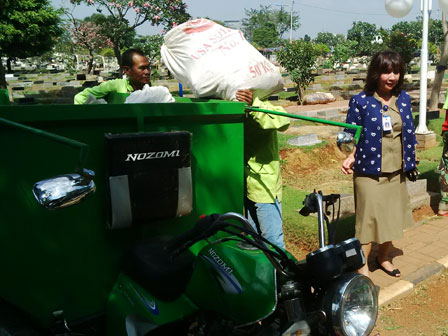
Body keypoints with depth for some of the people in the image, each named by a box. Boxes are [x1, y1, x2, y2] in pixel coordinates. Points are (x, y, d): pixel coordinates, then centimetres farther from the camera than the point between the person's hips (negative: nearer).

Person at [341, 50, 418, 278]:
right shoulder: (360, 101, -9)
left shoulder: (403, 99, 4)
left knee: (393, 217, 15)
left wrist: (411, 163, 10)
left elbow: (408, 134, 11)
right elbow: (352, 136, -6)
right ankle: (362, 267, 13)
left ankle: (383, 257, 37)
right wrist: (350, 157, -22)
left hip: (396, 172, 5)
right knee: (368, 218, -2)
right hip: (369, 171, -5)